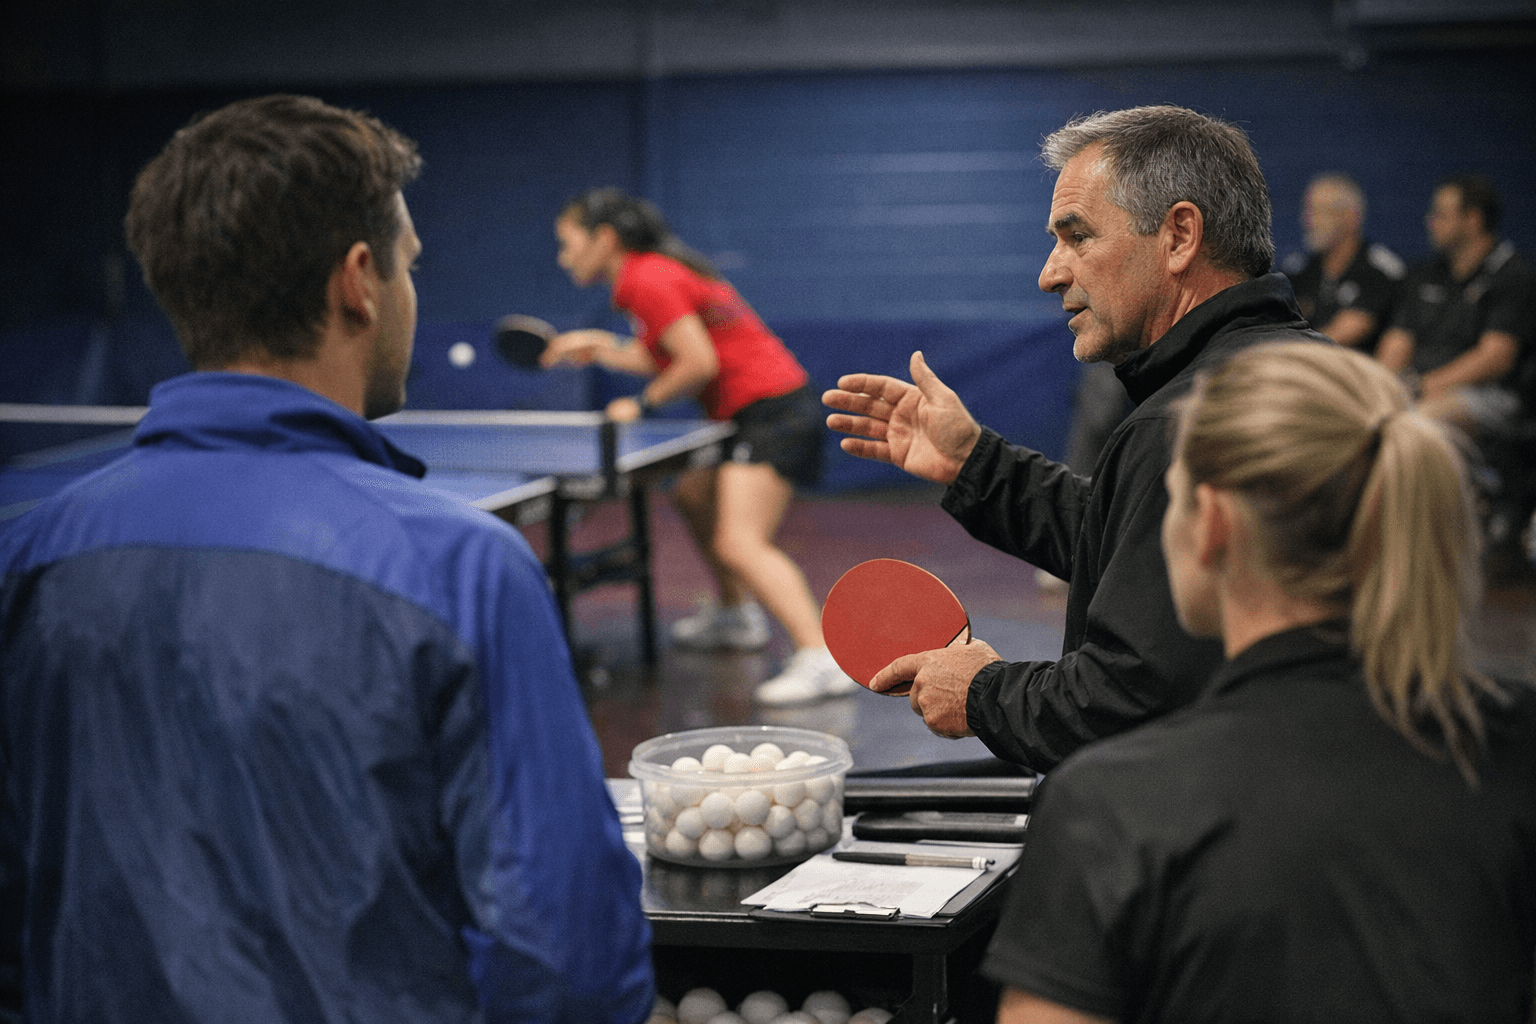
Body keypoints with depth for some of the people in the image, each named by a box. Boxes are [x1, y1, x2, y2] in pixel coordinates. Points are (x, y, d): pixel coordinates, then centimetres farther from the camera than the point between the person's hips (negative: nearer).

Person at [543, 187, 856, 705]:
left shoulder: (647, 281, -13)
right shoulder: (656, 272, 17)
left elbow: (699, 363, -20)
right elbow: (673, 356, 20)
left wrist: (643, 403, -7)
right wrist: (602, 348, 14)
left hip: (771, 412, -11)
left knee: (738, 544, -22)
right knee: (692, 494, 29)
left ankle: (821, 660, -32)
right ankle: (735, 614, 43)